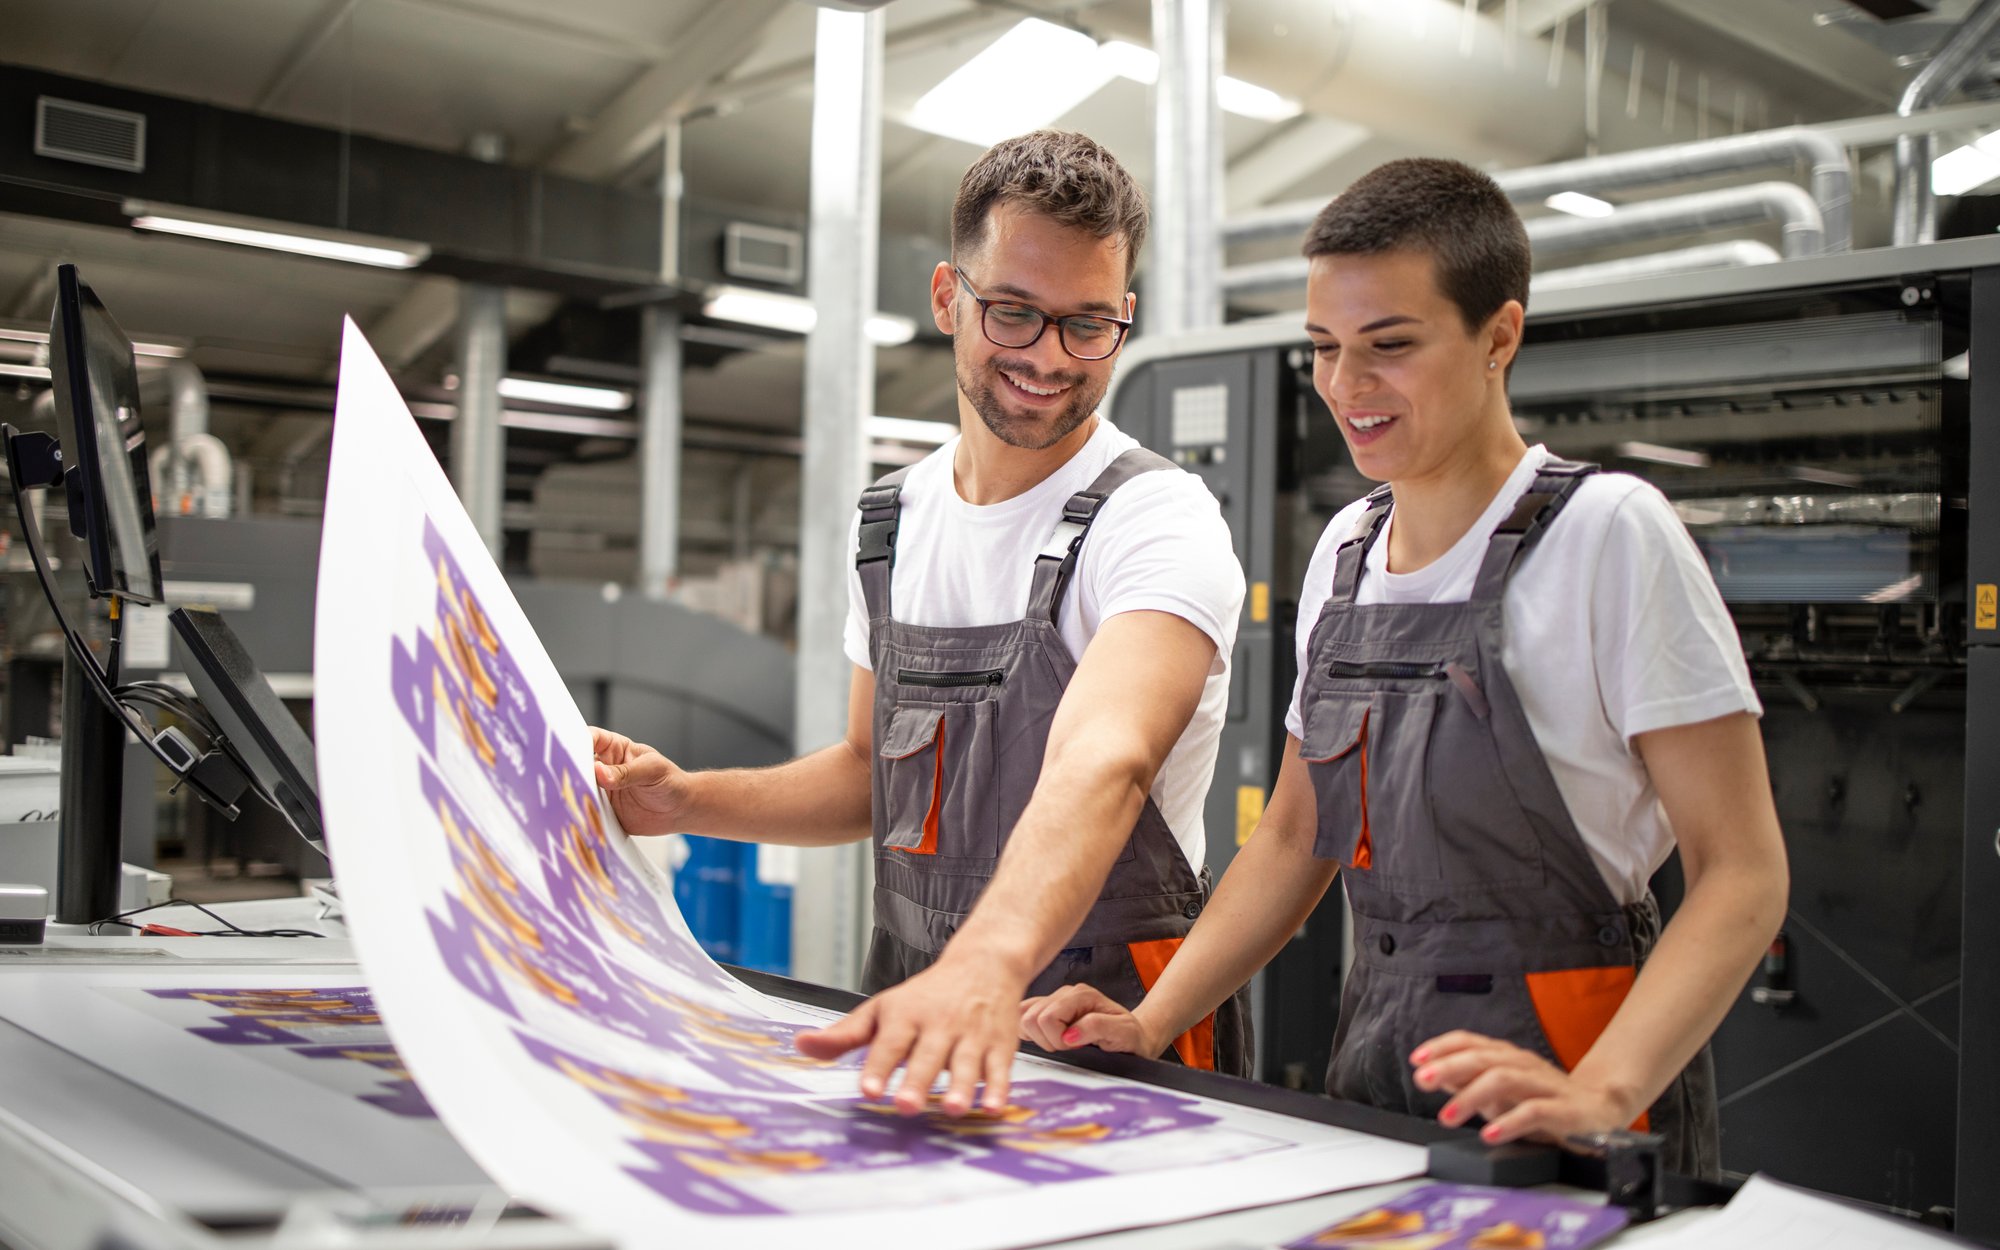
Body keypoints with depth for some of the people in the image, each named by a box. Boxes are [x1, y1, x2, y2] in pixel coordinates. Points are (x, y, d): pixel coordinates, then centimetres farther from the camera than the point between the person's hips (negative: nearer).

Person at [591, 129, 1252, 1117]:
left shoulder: (1157, 520, -13)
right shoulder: (892, 521, 8)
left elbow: (1101, 761, -31)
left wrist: (988, 965, -48)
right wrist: (688, 802, 3)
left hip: (1114, 1038, -4)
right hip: (907, 1013, 4)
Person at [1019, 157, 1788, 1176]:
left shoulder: (1608, 533, -12)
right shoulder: (1344, 548, 7)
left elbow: (1742, 872, -15)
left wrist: (1599, 1093, -29)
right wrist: (1149, 1024, 2)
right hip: (1373, 1060, 6)